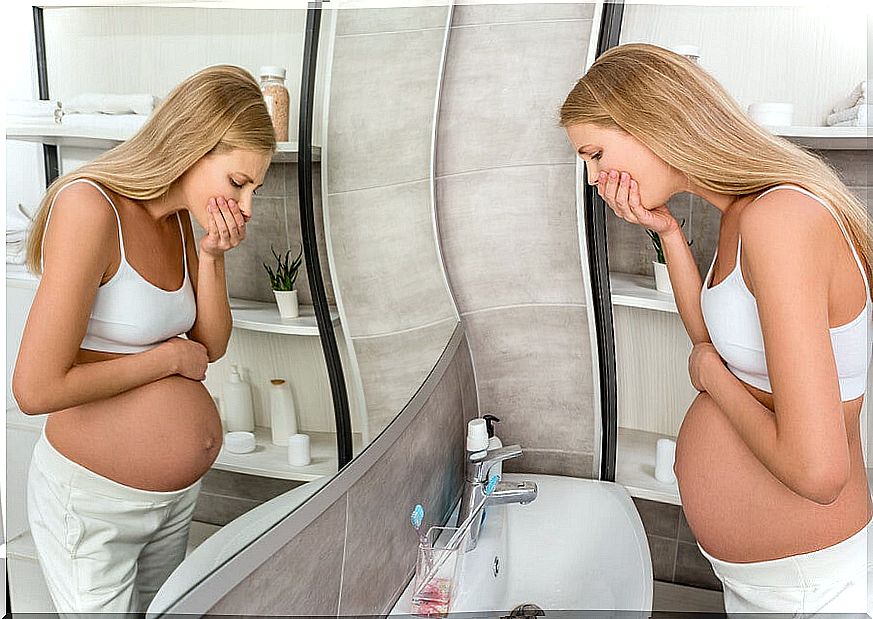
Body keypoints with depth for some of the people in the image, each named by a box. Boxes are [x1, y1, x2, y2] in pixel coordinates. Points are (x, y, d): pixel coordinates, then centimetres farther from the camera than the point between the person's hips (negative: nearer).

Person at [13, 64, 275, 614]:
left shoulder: (178, 217, 0)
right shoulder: (89, 207, -24)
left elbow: (212, 344, 5)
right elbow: (36, 389, -27)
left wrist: (213, 255, -10)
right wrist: (168, 357, -17)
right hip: (94, 498, -7)